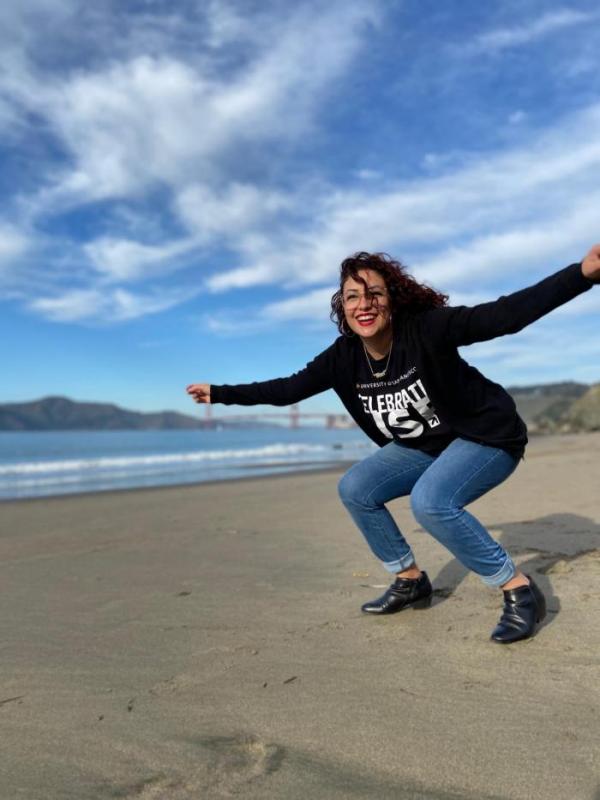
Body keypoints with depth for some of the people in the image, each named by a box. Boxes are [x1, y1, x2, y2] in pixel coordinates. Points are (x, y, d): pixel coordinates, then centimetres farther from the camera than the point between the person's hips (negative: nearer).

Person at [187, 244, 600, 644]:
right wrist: (220, 393, 2)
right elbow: (289, 388, 0)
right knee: (355, 488, -4)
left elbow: (504, 315, -34)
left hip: (488, 436, -7)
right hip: (424, 446, 7)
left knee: (430, 501, -31)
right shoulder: (343, 357, -9)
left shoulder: (426, 327, -26)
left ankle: (521, 590, -13)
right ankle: (411, 580, 11)